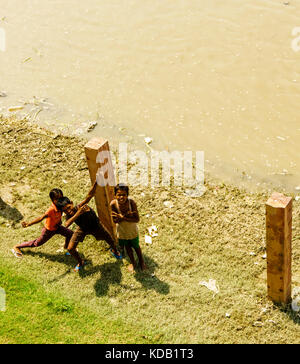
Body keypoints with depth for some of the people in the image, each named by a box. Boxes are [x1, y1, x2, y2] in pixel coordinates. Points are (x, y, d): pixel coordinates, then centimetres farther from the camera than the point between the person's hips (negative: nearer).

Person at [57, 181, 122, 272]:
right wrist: (77, 214, -65)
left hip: (95, 226, -2)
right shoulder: (69, 216, -31)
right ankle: (80, 263, 28)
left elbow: (90, 195, -59)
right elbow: (66, 224, -56)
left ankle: (114, 250, 49)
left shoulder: (81, 206, -41)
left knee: (111, 242, 9)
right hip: (82, 229, 2)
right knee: (70, 249, -4)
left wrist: (96, 182, -76)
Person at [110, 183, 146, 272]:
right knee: (127, 247, 26)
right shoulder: (113, 204, -30)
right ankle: (132, 262, 54)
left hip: (132, 230, -1)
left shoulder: (131, 202, -33)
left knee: (136, 246, 23)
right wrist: (126, 215, -39)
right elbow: (115, 220, -23)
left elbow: (137, 219, -29)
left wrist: (123, 217, -38)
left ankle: (141, 261, 53)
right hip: (121, 231, 1)